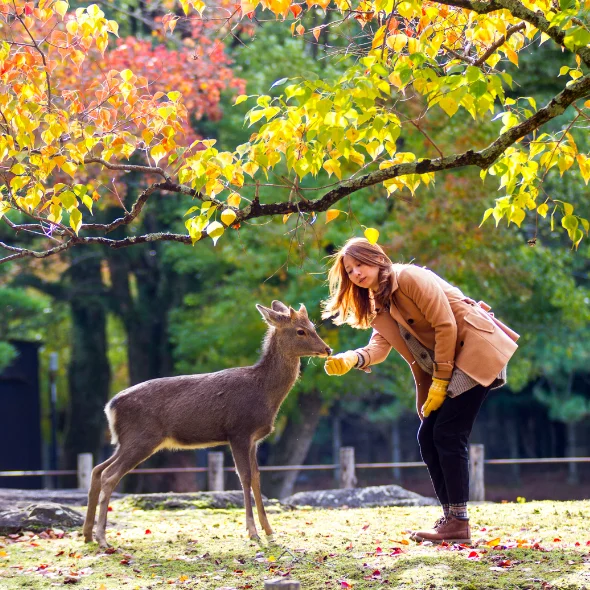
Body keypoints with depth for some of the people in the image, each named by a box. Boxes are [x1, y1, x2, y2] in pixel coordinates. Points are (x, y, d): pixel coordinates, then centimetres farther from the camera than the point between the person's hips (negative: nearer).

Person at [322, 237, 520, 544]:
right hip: (441, 366, 9)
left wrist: (440, 382, -15)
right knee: (428, 436, 2)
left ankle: (458, 523, -13)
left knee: (448, 434, -14)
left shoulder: (410, 277, -13)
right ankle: (450, 516, 8)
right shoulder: (379, 306, 13)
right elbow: (379, 346, -2)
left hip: (475, 350, -9)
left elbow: (446, 326, -17)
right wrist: (351, 359, -24)